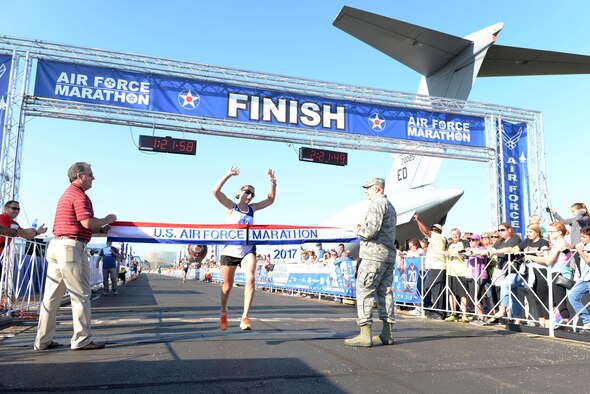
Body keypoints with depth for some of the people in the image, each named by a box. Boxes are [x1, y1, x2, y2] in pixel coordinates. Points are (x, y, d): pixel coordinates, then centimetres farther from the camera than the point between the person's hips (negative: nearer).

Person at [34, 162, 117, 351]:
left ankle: (43, 340, 16)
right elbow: (87, 223, -19)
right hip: (71, 246, -10)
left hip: (56, 244, 10)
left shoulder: (67, 194, 23)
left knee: (51, 296, 10)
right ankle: (82, 339, 1)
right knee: (80, 294, -4)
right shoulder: (79, 195, -9)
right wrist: (107, 220, -2)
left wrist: (100, 229, 16)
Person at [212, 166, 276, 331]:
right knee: (227, 286, 9)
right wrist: (228, 174, -21)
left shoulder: (252, 208, 10)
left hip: (248, 249, 2)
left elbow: (270, 200, 16)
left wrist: (273, 183, 1)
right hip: (230, 249, -2)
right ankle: (223, 313, 37)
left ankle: (245, 318, -21)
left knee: (250, 279, -23)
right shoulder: (230, 206, 0)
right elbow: (215, 191, -15)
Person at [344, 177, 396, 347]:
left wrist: (359, 231, 0)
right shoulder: (390, 206, 23)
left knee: (364, 291, -8)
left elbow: (371, 230, -19)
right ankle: (387, 334, 12)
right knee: (385, 292, 9)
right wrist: (364, 230, 13)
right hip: (389, 255, 10)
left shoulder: (377, 203, -8)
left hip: (374, 253, -10)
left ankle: (365, 334, -11)